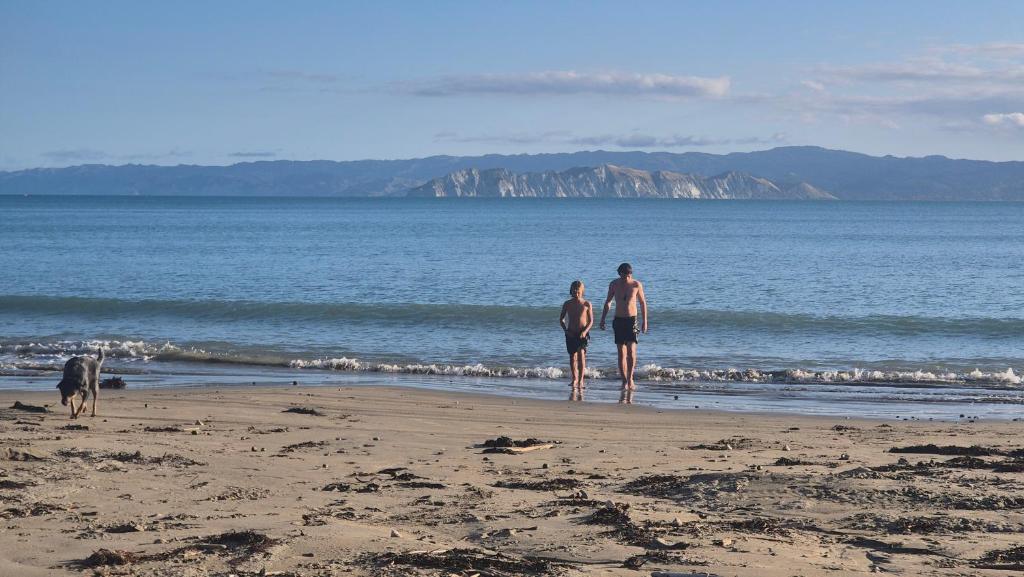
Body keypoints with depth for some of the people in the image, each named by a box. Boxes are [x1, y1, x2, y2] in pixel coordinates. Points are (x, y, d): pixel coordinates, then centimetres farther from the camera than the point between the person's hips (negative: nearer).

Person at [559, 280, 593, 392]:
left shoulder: (587, 304, -2)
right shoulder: (567, 304, 3)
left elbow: (591, 321, 1)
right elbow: (561, 319, 11)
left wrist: (585, 331, -14)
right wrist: (566, 330, -3)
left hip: (582, 334, -3)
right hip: (571, 334, 3)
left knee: (581, 354, -19)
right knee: (572, 357, 8)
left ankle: (581, 380, -18)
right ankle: (575, 379, 26)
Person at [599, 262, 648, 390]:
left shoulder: (637, 285, -3)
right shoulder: (614, 284, 2)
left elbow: (643, 303, 6)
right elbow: (608, 302, 13)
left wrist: (645, 321, 4)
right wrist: (603, 319, 11)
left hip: (632, 320, -2)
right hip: (618, 321, 2)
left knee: (631, 350, -15)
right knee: (621, 353, 0)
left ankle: (630, 378, -4)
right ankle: (624, 381, 5)